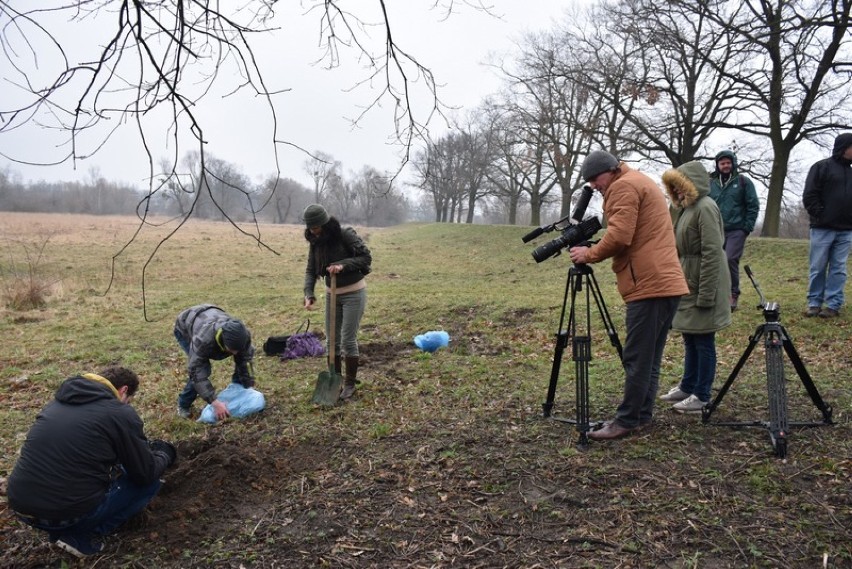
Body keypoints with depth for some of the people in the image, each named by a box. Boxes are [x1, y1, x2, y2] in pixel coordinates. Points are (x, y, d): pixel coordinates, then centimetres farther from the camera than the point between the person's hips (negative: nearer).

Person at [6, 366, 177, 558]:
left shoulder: (60, 400, 13)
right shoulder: (121, 413, -8)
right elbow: (146, 474, 0)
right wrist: (164, 455, 23)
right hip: (69, 511, -7)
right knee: (149, 483, 13)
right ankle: (81, 536, 3)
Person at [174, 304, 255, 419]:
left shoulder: (243, 335, -34)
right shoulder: (203, 339, -49)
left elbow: (246, 360, -19)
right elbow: (197, 371, -45)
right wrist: (215, 402, -49)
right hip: (185, 328, -4)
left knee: (242, 358, -8)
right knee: (202, 368, -24)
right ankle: (183, 405, -2)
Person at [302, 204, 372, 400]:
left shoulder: (346, 235, -18)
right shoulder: (315, 243, 0)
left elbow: (366, 257, -18)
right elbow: (311, 270, 0)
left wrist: (343, 265, -30)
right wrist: (309, 293, -16)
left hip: (353, 293, -6)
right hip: (332, 294, 6)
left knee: (348, 340, -4)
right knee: (332, 339, 9)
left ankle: (350, 384, 10)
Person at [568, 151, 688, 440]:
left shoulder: (624, 186, -6)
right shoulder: (641, 182, 26)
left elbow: (619, 236, -18)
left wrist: (590, 254, -5)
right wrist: (596, 250, 15)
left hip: (650, 285, -11)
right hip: (666, 283, 11)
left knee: (637, 358, -6)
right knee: (649, 357, 12)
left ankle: (627, 420, 0)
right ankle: (642, 415, 18)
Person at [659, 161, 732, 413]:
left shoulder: (705, 207, -15)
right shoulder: (686, 208, 12)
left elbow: (712, 253, -20)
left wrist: (706, 294, -21)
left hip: (702, 285, -9)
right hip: (687, 285, 9)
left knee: (703, 341, 0)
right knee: (690, 338, 17)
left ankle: (702, 396, 10)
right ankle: (687, 387, 29)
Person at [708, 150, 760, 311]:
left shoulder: (743, 181, 2)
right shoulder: (711, 183, 10)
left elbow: (753, 205, 0)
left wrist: (747, 227, -6)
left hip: (736, 230, -3)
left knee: (730, 260, -17)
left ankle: (733, 293, -4)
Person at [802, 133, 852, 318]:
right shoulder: (822, 167, -1)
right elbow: (809, 196, -6)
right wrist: (820, 216, -10)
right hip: (823, 229, -5)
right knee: (817, 268, 0)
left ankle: (833, 305, 6)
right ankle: (814, 303, 8)